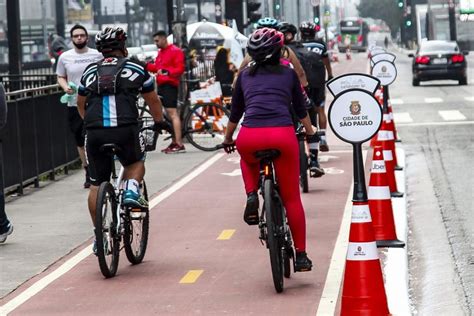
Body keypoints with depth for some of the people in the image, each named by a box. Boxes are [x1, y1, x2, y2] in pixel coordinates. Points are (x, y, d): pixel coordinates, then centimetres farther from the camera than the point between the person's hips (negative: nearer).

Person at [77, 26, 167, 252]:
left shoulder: (90, 71, 21)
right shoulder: (136, 68, 14)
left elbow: (80, 104, 35)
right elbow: (153, 101, 25)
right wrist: (159, 122, 43)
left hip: (94, 132, 2)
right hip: (125, 130, -2)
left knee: (97, 185, 14)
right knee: (136, 163, 27)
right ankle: (131, 191, -2)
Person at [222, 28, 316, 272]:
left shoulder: (245, 75, 21)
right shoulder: (288, 73, 19)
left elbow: (235, 113, 28)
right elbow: (300, 109, 29)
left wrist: (227, 139, 44)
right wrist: (309, 131, 48)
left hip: (249, 137, 1)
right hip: (282, 134, -1)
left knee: (248, 160, 39)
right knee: (291, 198, 11)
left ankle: (251, 196, 11)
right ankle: (301, 256, 11)